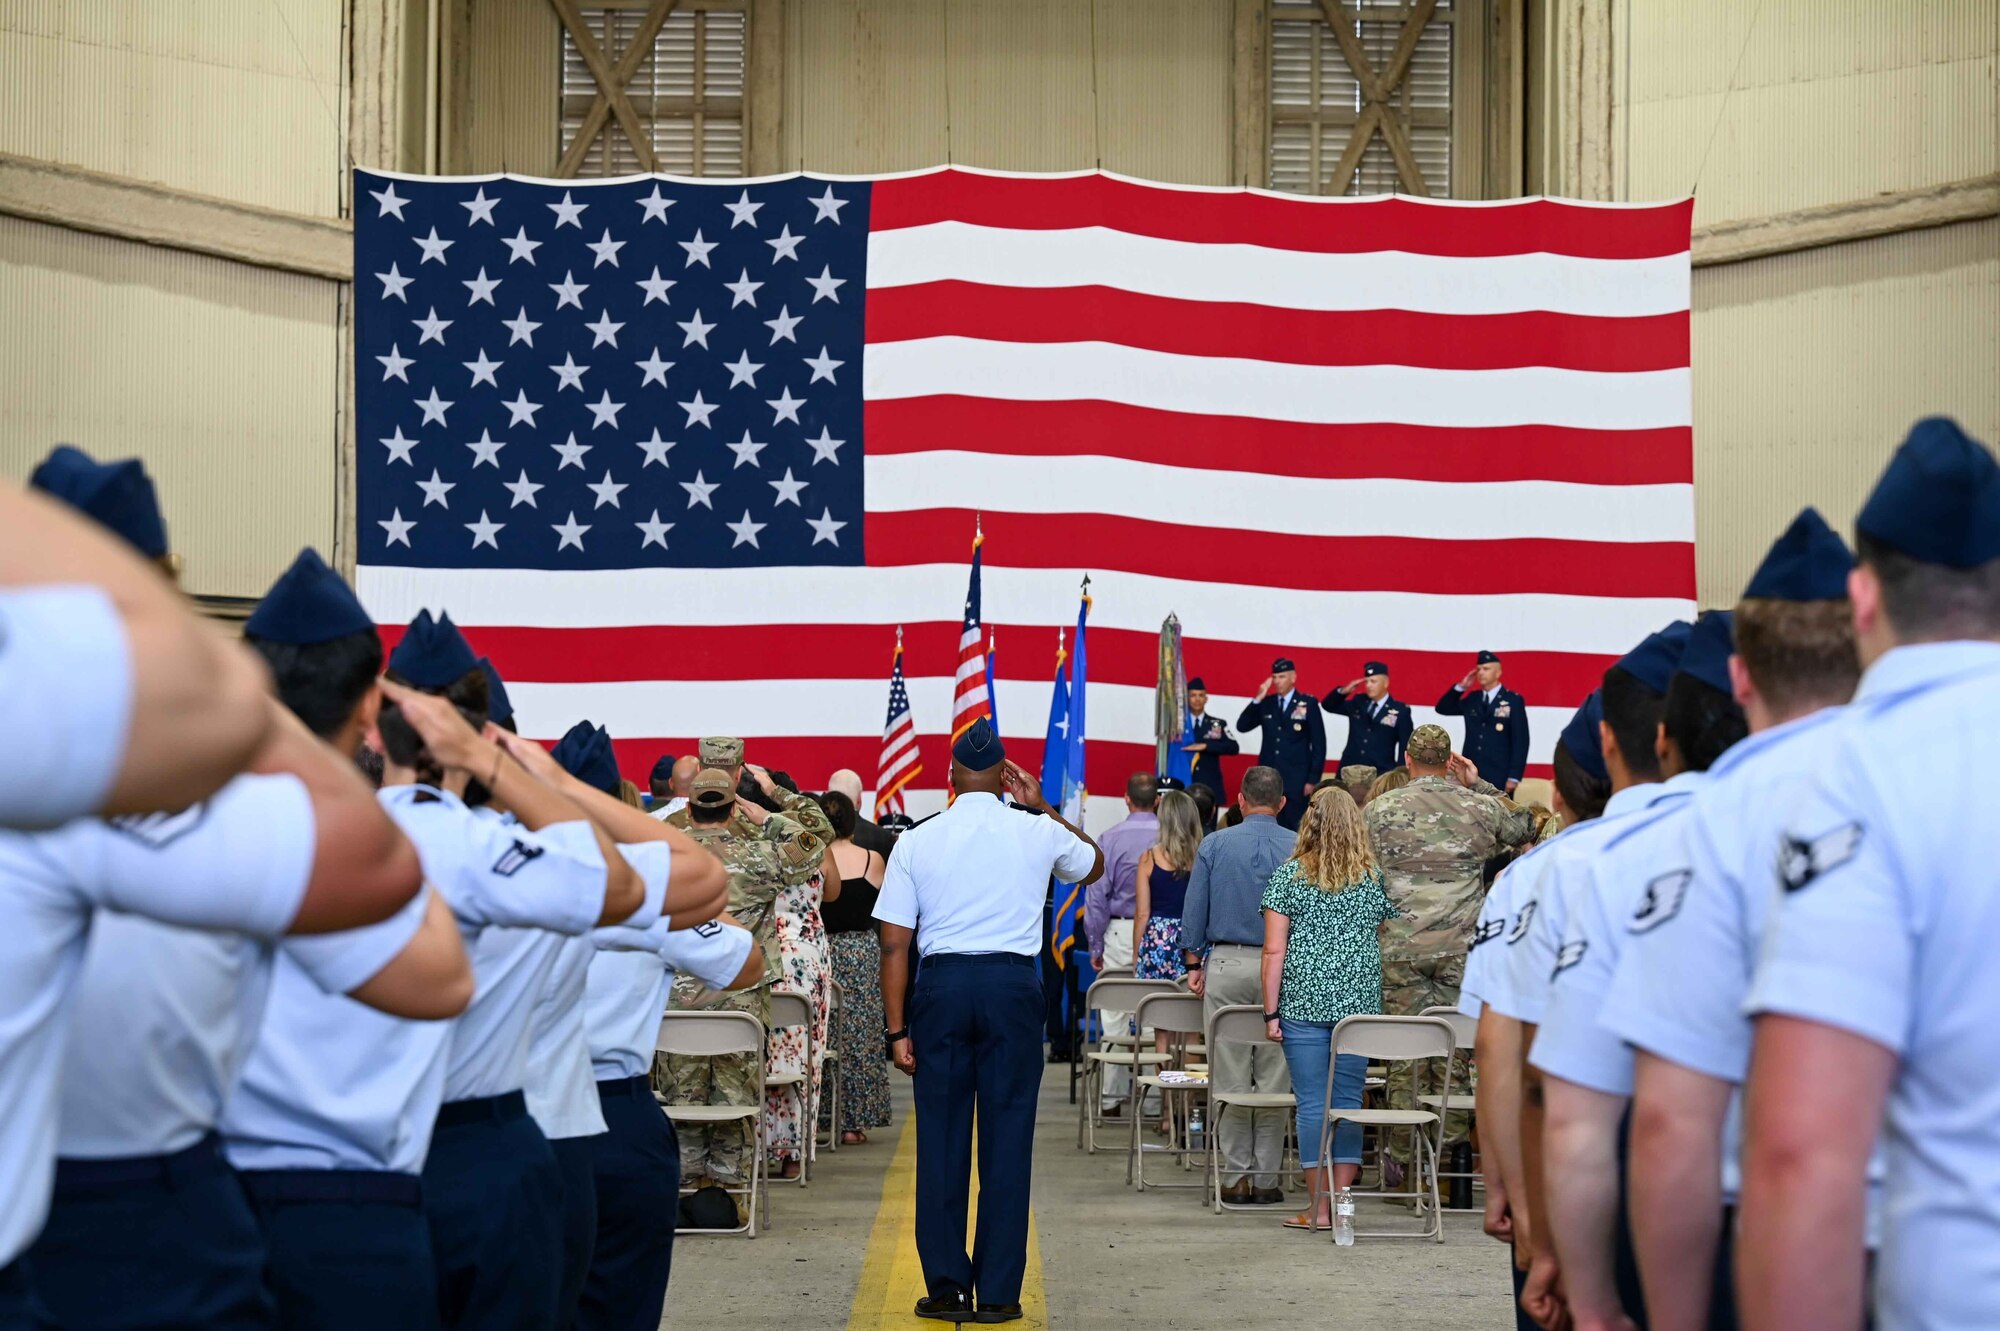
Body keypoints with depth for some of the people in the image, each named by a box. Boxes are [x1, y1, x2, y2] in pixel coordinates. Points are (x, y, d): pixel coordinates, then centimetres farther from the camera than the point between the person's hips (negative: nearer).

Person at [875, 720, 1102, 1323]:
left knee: (941, 1136, 7)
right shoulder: (1037, 833, 4)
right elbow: (1094, 863, 27)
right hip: (1013, 984, 0)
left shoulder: (915, 841, 2)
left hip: (942, 984, 0)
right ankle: (998, 1292, 5)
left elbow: (894, 944, -1)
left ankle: (946, 1287, 9)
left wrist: (898, 1029, 3)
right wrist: (1042, 806, 25)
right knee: (1008, 1135, 4)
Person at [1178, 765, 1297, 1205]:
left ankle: (1236, 1175, 5)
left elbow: (1194, 910, 3)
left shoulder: (1214, 845, 2)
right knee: (1274, 1078, 5)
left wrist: (1194, 963, 10)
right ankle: (1266, 1178, 7)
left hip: (1226, 964, 0)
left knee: (1229, 1077, 4)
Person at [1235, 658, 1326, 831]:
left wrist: (1313, 779, -7)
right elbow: (1242, 726, 1)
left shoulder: (1308, 704, -1)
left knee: (1293, 830, -2)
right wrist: (1258, 699, -9)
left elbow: (1319, 744, -2)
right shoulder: (1266, 703, 9)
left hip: (1296, 781, -3)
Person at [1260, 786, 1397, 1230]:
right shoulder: (1375, 878, 7)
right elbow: (1385, 943, 9)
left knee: (1312, 1104, 1)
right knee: (1349, 1101, 7)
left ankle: (1319, 1208, 4)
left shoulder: (1289, 875, -1)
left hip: (1305, 1002, -2)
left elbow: (1274, 950, -4)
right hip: (1360, 1002, 2)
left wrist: (1271, 1012, -1)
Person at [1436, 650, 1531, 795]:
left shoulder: (1513, 700, -2)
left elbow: (1520, 741, -6)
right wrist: (1461, 687, 5)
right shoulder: (1472, 699, 13)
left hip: (1499, 778, -5)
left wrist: (1514, 776, -13)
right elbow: (1442, 708, 18)